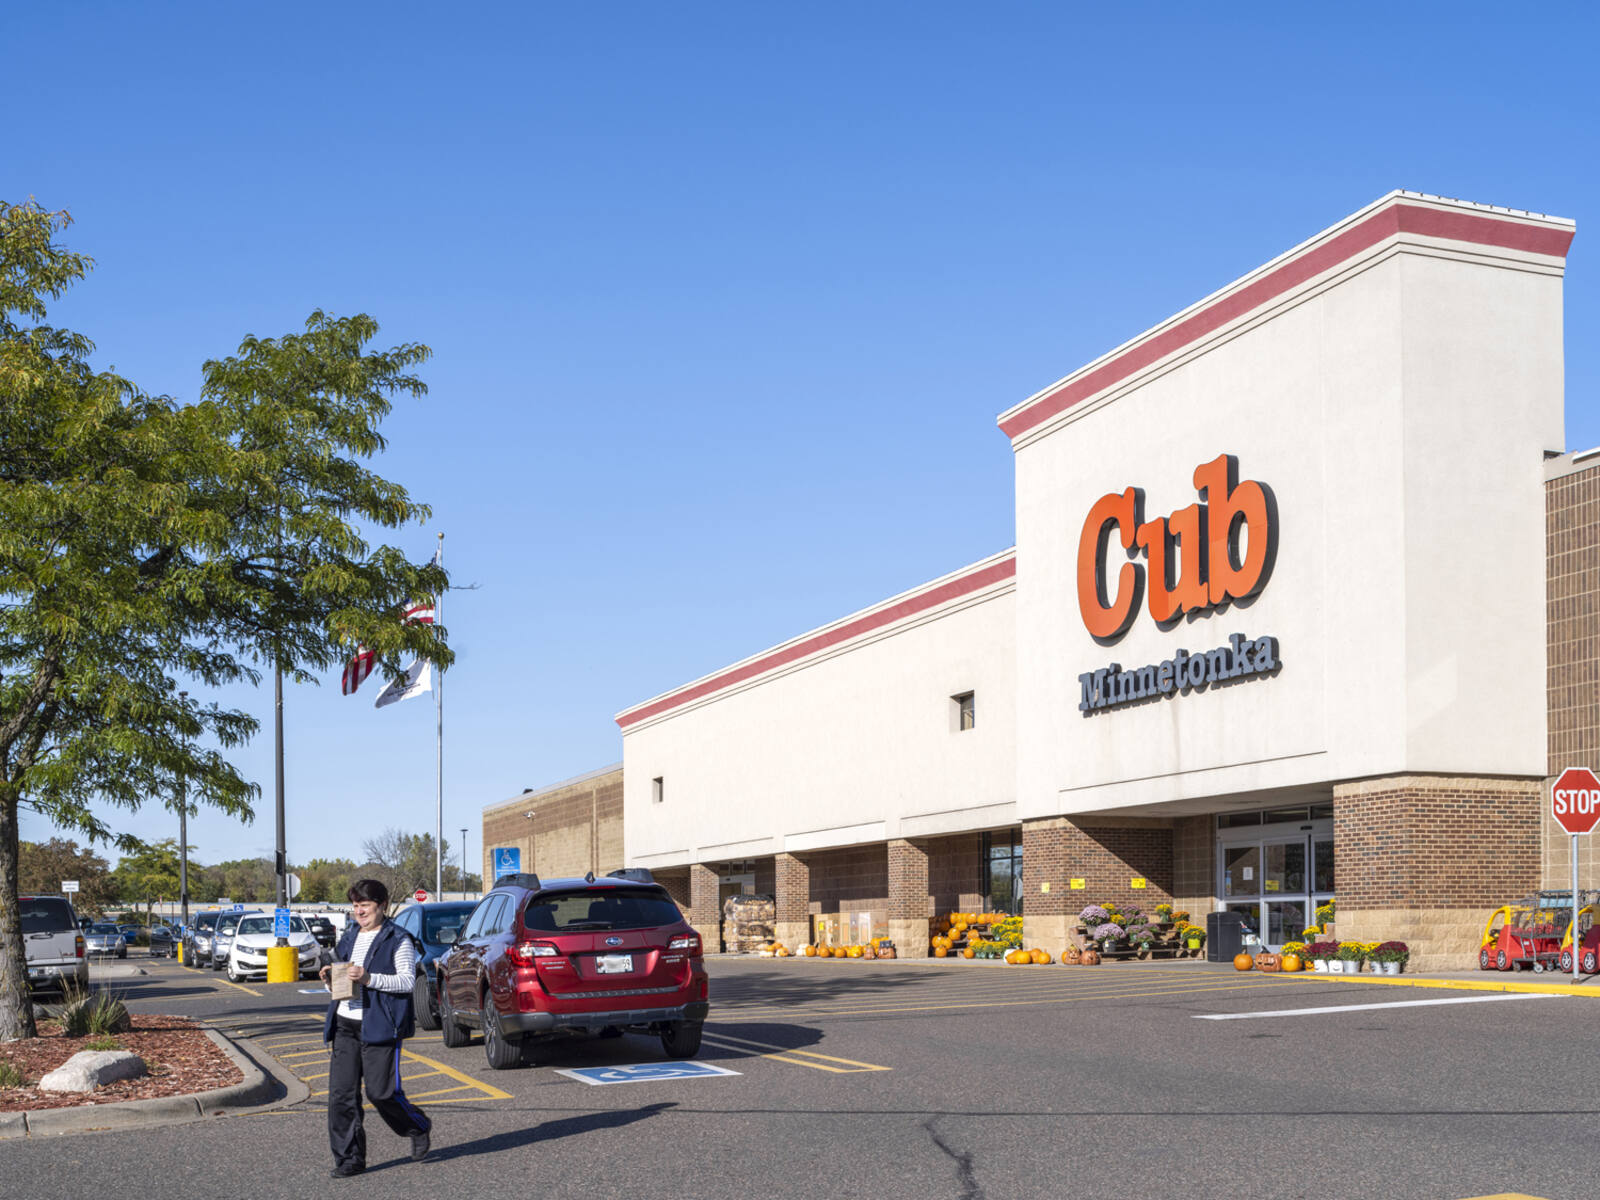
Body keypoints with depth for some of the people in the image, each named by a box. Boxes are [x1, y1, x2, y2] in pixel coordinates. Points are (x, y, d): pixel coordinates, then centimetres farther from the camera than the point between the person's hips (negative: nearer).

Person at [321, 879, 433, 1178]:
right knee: (341, 1094, 0)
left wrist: (369, 979, -23)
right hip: (345, 1024, 6)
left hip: (378, 1026, -6)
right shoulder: (350, 935, 16)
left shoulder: (398, 940, -5)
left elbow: (408, 981, -13)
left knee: (381, 1092, -5)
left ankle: (420, 1129, 23)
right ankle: (349, 1159, 9)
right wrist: (332, 975, 4)